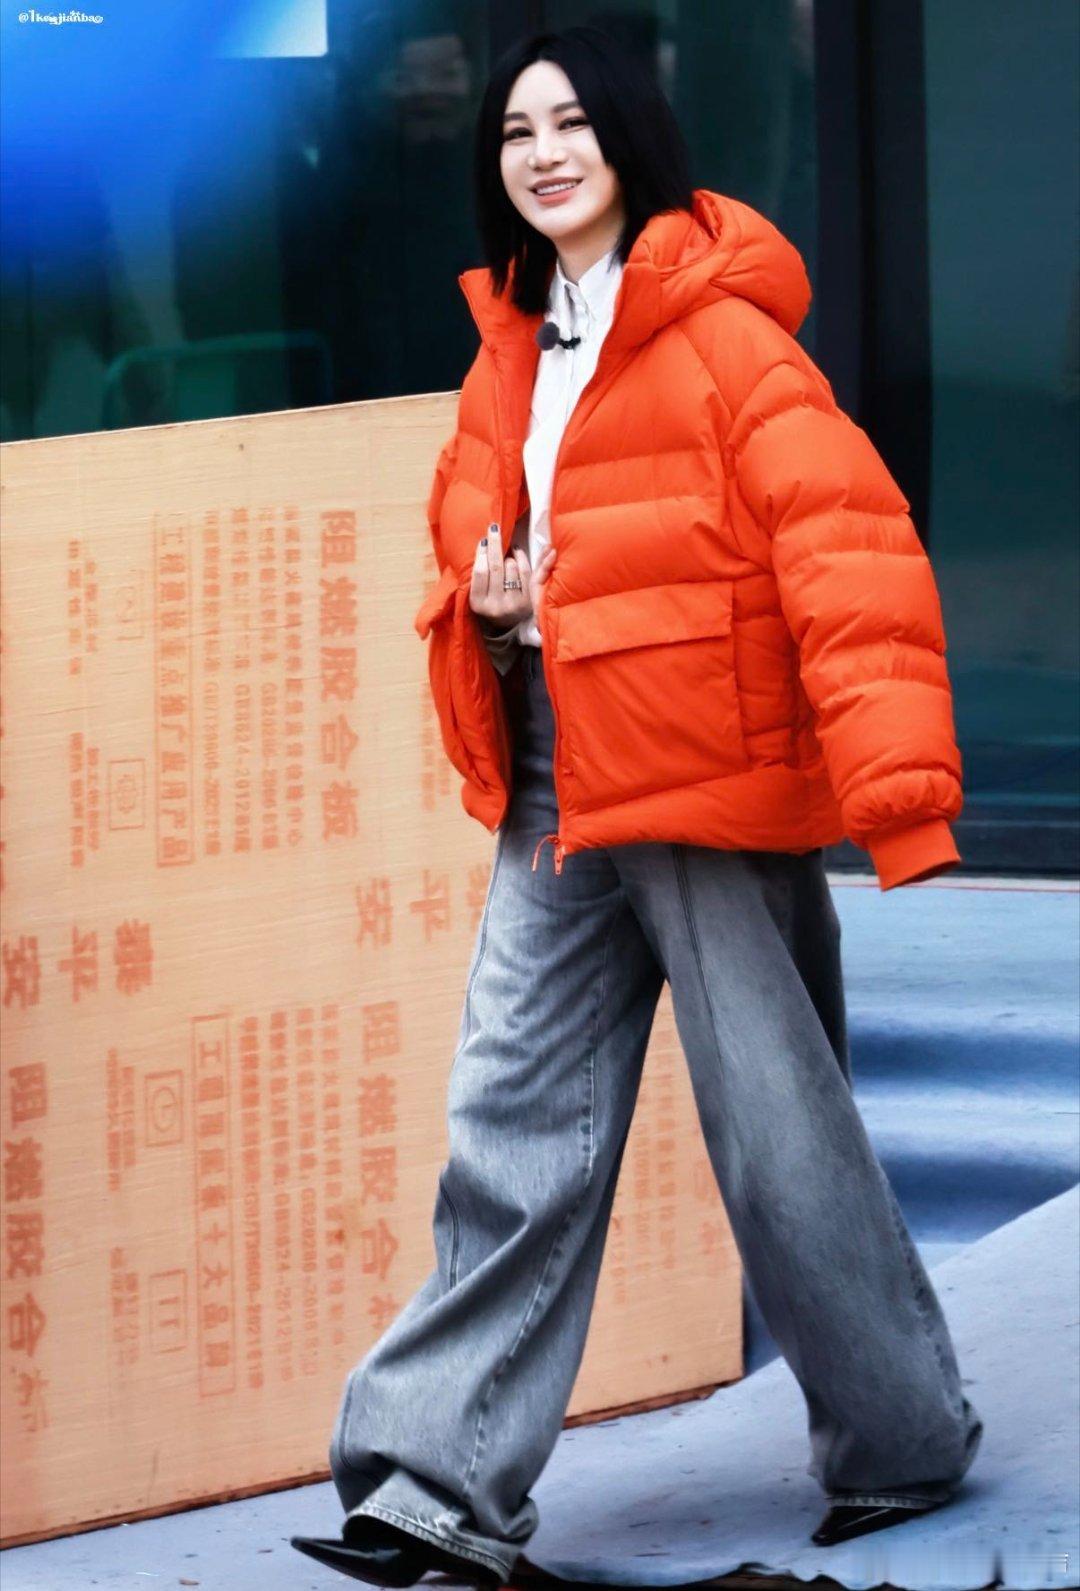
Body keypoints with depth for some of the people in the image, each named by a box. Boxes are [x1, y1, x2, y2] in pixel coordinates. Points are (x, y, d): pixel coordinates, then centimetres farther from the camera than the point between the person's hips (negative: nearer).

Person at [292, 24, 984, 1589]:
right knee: (515, 1129, 3)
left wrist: (897, 790, -28)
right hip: (557, 800, 7)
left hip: (711, 784, -7)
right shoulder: (514, 343, 11)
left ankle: (904, 1445, 19)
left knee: (780, 1131, 2)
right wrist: (482, 592, 2)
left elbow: (851, 558, -20)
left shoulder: (719, 333, -13)